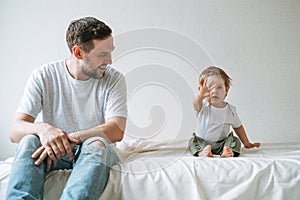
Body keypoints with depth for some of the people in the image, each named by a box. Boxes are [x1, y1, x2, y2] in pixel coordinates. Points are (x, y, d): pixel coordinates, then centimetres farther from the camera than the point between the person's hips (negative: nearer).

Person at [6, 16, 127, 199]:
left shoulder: (114, 79, -6)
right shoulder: (43, 76, -5)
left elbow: (117, 131, -18)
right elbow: (15, 131, -10)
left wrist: (70, 138, -33)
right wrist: (42, 128, -35)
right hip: (53, 151, 1)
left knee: (97, 144, -35)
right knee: (29, 141, -30)